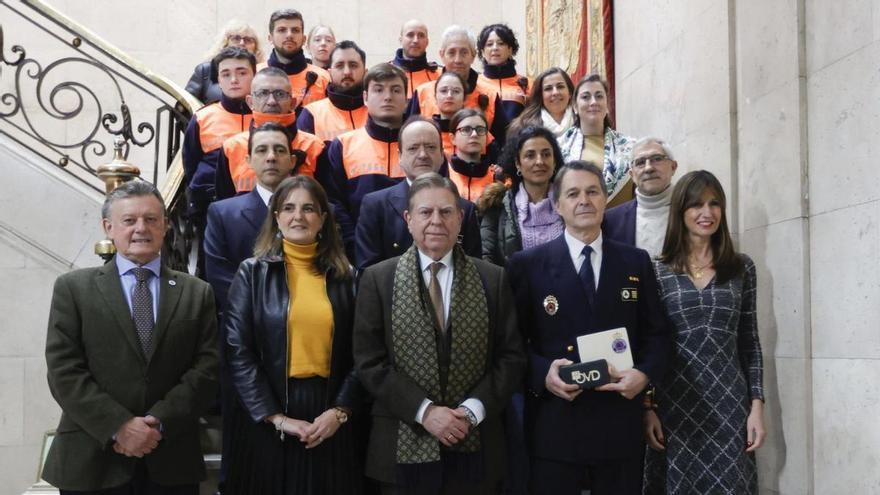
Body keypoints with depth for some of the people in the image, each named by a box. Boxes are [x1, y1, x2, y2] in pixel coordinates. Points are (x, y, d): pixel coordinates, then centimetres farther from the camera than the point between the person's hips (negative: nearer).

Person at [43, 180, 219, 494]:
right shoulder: (73, 288, 4)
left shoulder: (197, 293, 8)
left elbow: (207, 368, 0)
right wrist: (117, 426, -14)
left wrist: (160, 422, -12)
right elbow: (63, 371, -4)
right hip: (92, 459, -1)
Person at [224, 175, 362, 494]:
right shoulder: (253, 272, 0)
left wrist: (340, 410, -9)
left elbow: (356, 355, 5)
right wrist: (276, 417, -12)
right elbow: (238, 353, -6)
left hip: (328, 420, 2)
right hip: (265, 422, -2)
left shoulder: (343, 277, 6)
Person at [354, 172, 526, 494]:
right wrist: (424, 410, -13)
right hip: (404, 447, -1)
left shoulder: (493, 279, 5)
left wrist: (474, 409, -10)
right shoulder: (377, 280, 1)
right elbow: (369, 362, -4)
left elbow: (511, 356, 3)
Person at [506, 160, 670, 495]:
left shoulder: (637, 262, 10)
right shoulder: (527, 264, 1)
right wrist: (543, 373, -17)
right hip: (554, 426, -2)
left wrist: (646, 373, -9)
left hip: (620, 425, 3)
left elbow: (656, 333, 10)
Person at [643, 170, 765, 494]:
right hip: (673, 405, -1)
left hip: (729, 405, 1)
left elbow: (750, 342, 8)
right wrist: (646, 408, -3)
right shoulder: (656, 271, 0)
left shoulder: (741, 268, 6)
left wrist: (757, 405, 1)